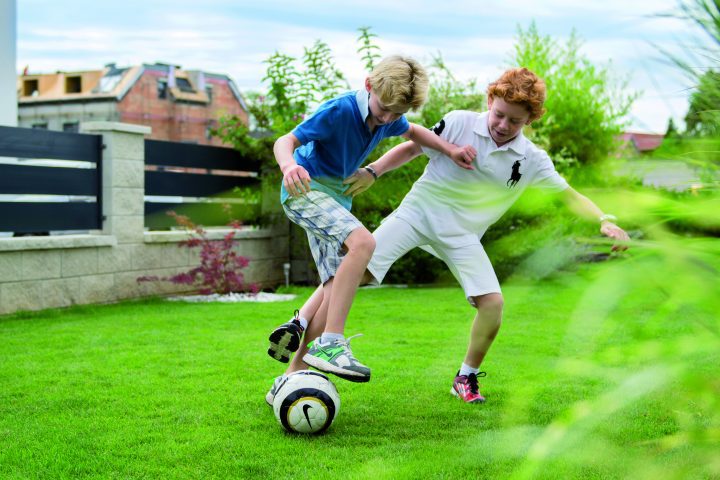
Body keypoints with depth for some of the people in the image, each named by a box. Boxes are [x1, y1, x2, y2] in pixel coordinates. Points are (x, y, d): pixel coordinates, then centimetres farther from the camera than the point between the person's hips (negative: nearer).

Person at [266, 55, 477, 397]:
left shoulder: (389, 118, 2)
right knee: (363, 242, -32)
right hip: (306, 189, -8)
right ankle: (330, 343, -31)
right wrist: (289, 166, -44)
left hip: (336, 198, 8)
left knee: (337, 292, -3)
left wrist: (449, 150, 12)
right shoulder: (340, 110, -20)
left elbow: (413, 132, 26)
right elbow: (286, 141, -22)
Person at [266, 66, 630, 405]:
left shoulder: (531, 161, -4)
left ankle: (466, 378, 9)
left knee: (492, 303, -14)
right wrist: (372, 171, -11)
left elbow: (569, 194, 4)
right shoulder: (460, 123, -8)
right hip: (419, 211, -1)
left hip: (461, 235, 2)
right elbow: (412, 148, 1)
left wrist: (605, 220, -11)